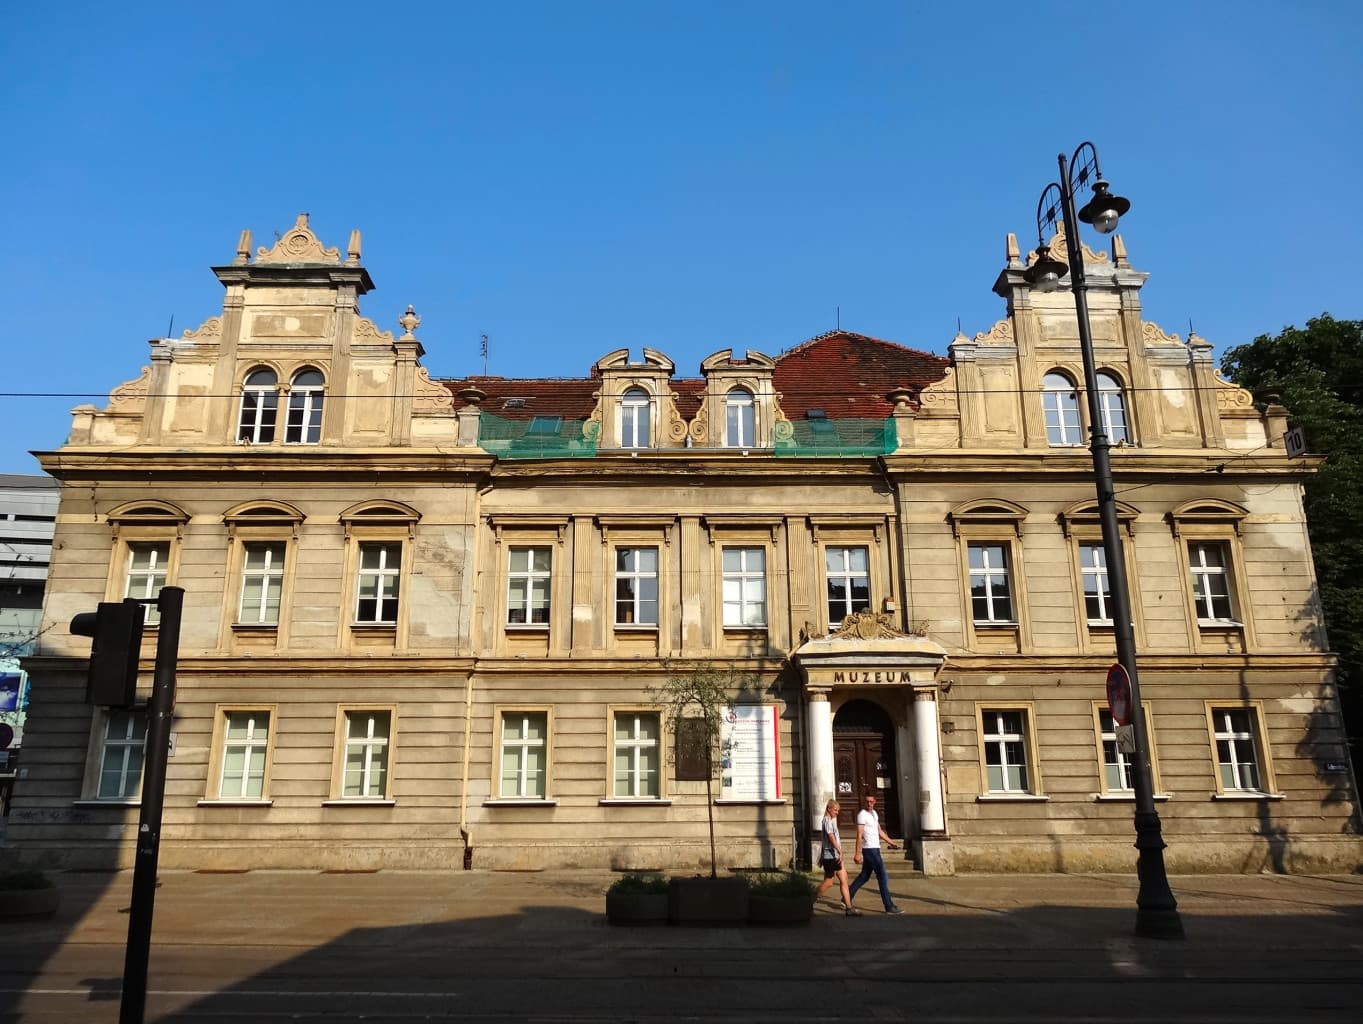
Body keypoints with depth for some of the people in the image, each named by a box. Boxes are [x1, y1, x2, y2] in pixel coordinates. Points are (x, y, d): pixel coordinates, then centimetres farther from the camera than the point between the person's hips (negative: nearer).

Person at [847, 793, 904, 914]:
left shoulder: (874, 813, 13)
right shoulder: (862, 814, -14)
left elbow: (879, 831, 21)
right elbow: (859, 835, -17)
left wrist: (891, 842, 19)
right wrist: (858, 853, -19)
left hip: (874, 849, 9)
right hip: (870, 850, -9)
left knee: (864, 876, 14)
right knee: (883, 877, -6)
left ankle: (847, 899, 21)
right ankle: (889, 907, 0)